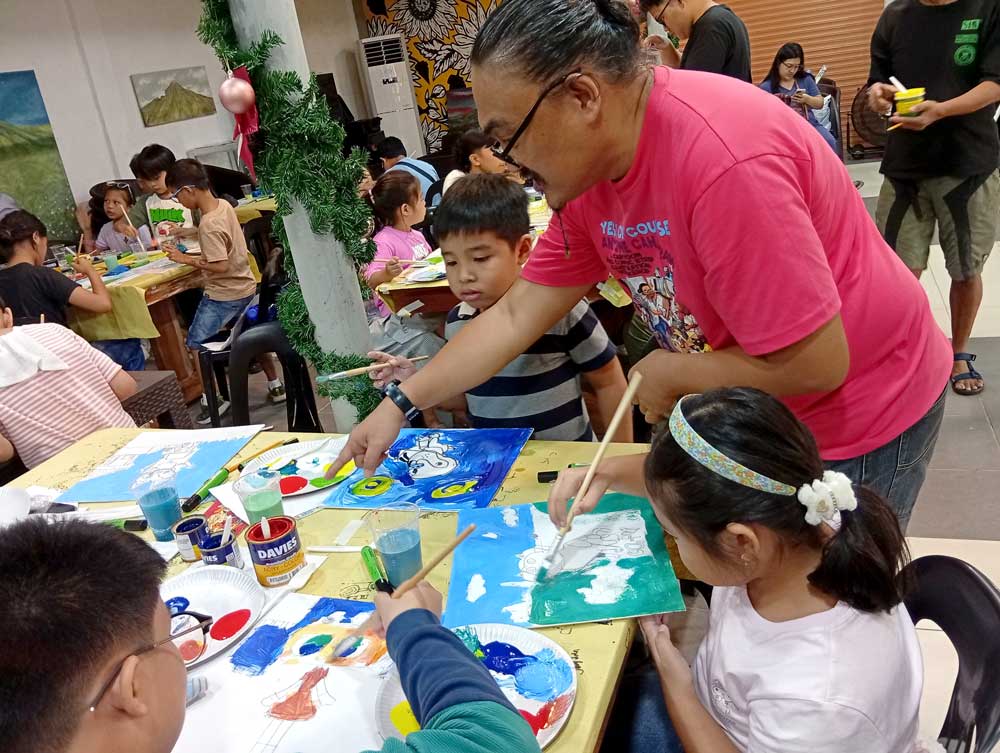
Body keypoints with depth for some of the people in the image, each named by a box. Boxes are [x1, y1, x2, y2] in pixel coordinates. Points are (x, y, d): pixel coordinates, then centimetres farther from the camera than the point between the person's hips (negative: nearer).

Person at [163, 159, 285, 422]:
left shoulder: (209, 225, -25)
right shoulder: (224, 205, 0)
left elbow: (221, 265, -28)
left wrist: (186, 259, -20)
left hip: (224, 295, -9)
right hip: (245, 287, 9)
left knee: (196, 343, 1)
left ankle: (212, 399, 5)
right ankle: (275, 387, 30)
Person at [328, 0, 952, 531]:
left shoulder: (721, 162, -34)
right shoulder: (587, 177, -7)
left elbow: (813, 363, -30)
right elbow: (515, 316, -1)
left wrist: (670, 373, -17)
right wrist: (401, 404, -2)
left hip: (862, 416, -7)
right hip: (757, 414, 7)